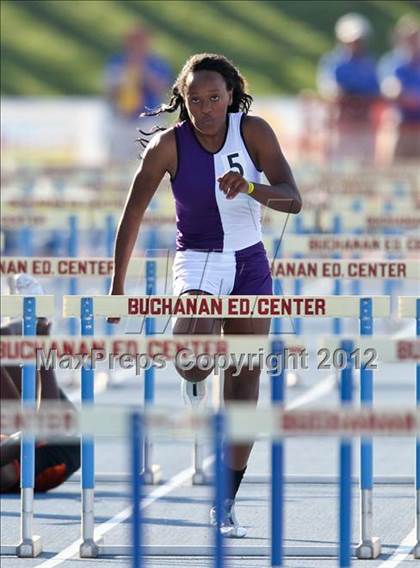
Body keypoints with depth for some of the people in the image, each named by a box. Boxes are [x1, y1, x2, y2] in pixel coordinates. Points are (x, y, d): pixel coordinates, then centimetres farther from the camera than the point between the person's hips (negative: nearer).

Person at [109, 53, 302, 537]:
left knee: (244, 386, 3)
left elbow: (293, 200, -15)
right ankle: (194, 387, 6)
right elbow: (132, 215, -8)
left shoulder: (253, 132, -10)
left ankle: (226, 505, 11)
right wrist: (117, 286, -9)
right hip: (198, 261, -2)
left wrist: (249, 187, -36)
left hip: (249, 264, 2)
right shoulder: (168, 145, -14)